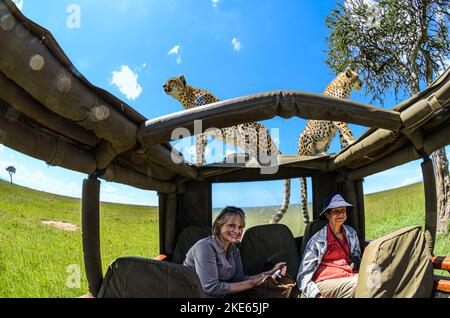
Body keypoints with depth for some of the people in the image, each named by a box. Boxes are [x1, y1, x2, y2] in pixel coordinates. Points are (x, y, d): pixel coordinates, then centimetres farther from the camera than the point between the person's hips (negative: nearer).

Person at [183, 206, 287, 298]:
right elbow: (211, 288, -25)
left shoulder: (234, 249, 4)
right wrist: (251, 283, -22)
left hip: (220, 296, 7)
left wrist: (270, 273, -9)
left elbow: (239, 279, 0)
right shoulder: (206, 247, -20)